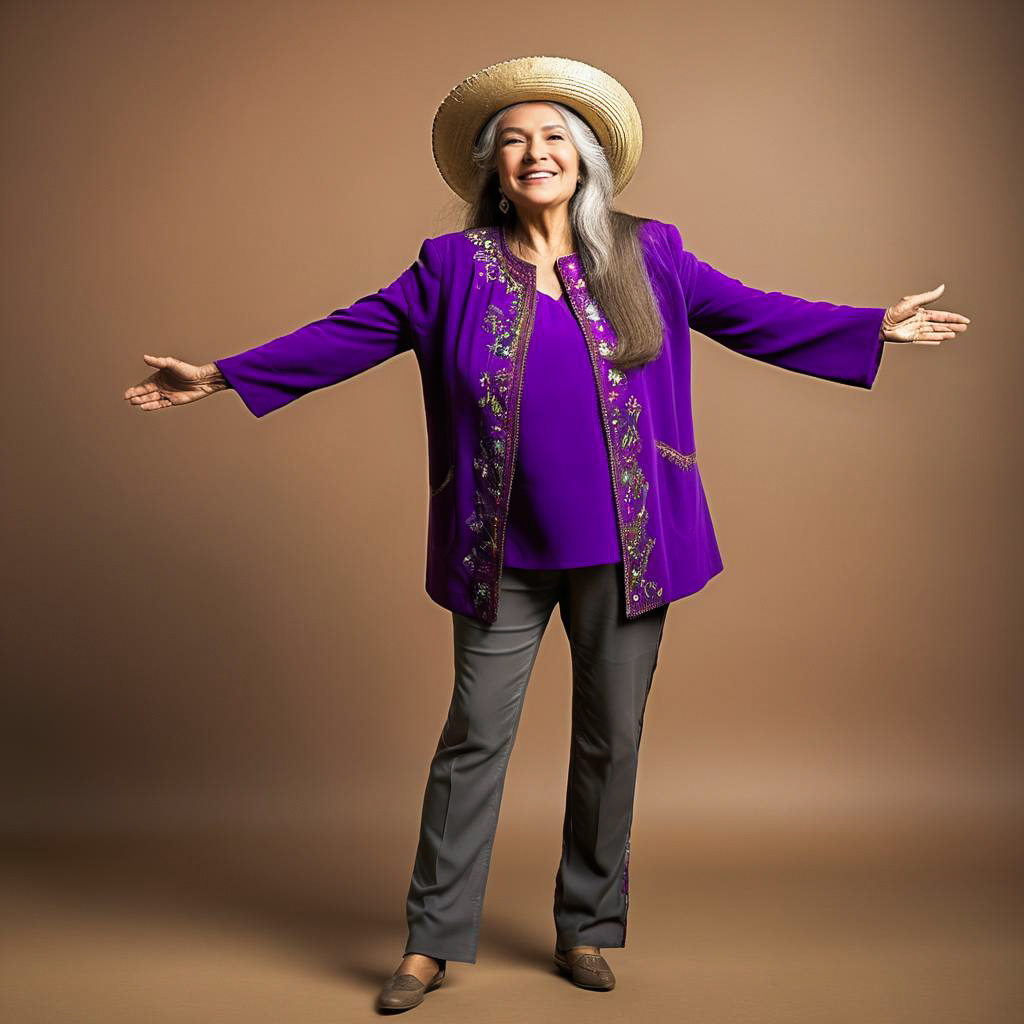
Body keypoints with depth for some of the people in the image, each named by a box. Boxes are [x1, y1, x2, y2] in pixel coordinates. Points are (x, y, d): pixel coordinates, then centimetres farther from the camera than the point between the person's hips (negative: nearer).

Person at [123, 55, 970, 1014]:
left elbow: (752, 315, 13)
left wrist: (878, 326, 12)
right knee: (473, 739, 4)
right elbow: (343, 336, 6)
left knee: (611, 739, 10)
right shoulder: (452, 267, 3)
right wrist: (219, 375, 4)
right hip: (506, 554, -1)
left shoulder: (649, 255, 6)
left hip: (625, 547, 2)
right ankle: (432, 941, 20)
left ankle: (586, 931, 29)